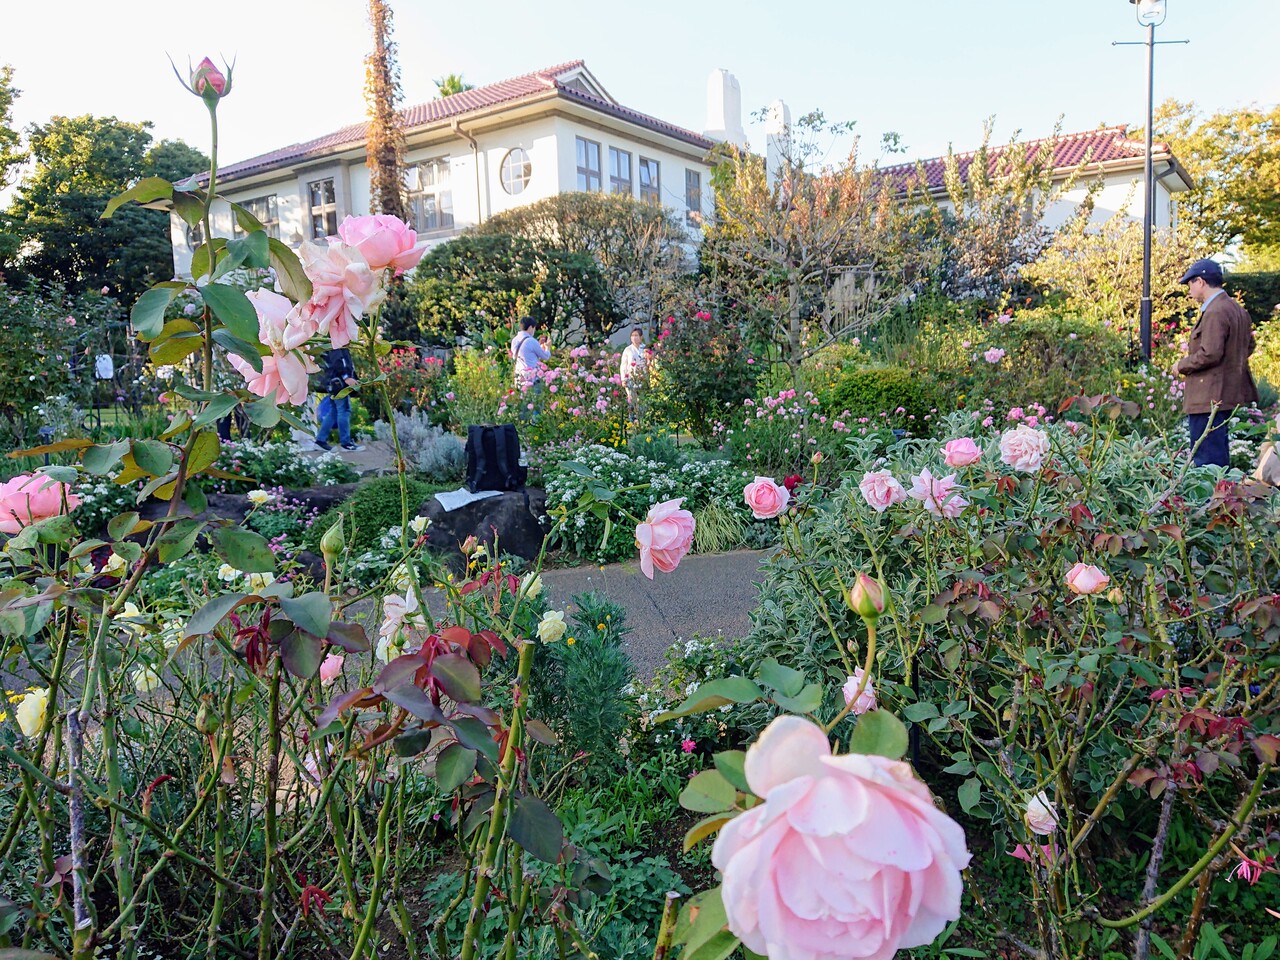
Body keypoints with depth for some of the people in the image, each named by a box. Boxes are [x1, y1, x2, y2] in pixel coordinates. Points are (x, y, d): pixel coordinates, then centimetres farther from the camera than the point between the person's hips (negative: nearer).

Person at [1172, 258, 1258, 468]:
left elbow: (1209, 354, -24)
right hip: (1228, 393, 11)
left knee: (1206, 457, -7)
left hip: (1208, 397, -11)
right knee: (1219, 453, 18)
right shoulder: (1237, 309, 14)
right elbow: (1248, 346, 23)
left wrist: (1182, 366, -9)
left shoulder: (1214, 313, -18)